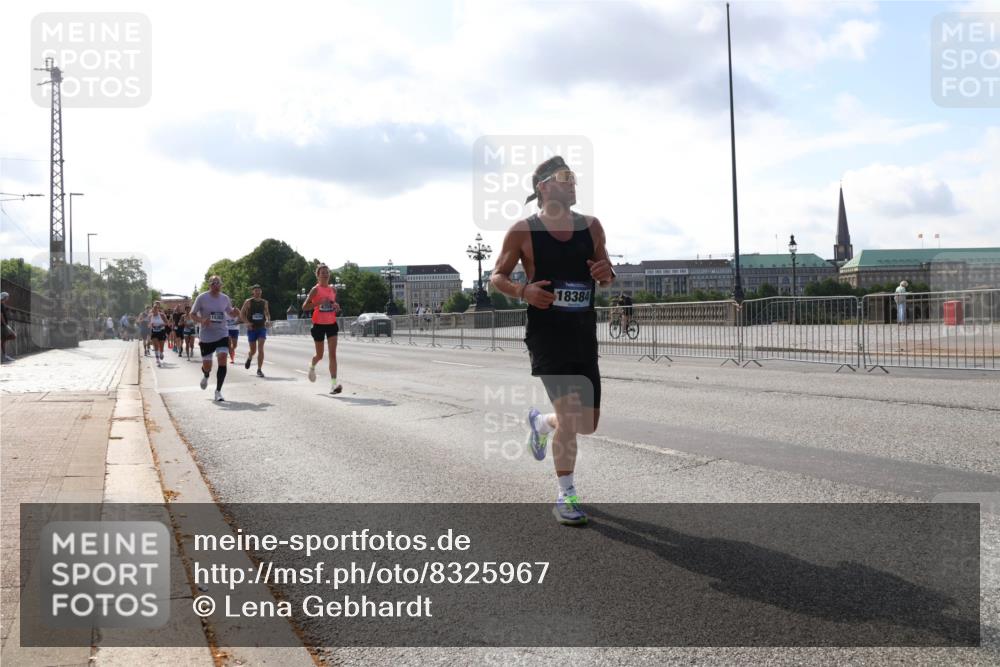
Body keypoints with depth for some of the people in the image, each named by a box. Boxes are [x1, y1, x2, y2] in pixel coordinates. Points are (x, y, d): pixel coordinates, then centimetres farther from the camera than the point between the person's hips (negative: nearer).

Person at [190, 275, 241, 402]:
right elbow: (192, 314, -2)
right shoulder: (202, 298, -6)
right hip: (206, 336, -2)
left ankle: (218, 391, -6)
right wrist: (202, 320, -22)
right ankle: (205, 376, 45)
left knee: (222, 360, -15)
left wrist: (235, 313, -6)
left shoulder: (225, 298, 4)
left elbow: (230, 313, 18)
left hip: (222, 334, 2)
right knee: (207, 365, 4)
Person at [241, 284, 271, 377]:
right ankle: (249, 358, 43)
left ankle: (259, 370, -9)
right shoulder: (248, 302, -3)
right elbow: (242, 313, -1)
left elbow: (267, 313, 19)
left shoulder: (264, 302, 7)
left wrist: (268, 320, -1)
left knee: (260, 349, -13)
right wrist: (247, 322, -15)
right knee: (253, 350, 6)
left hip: (262, 328, 1)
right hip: (252, 328, -1)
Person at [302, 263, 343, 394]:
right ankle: (312, 367, 45)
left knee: (333, 354, -9)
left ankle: (333, 383, -14)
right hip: (319, 324, -3)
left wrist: (337, 307, 0)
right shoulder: (315, 289, -7)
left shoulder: (333, 289, 8)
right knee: (320, 355, 9)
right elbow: (304, 307, -11)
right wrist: (319, 302, -24)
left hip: (331, 324, 3)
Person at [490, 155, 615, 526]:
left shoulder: (591, 227, 7)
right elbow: (497, 277, 2)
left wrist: (606, 274, -9)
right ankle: (566, 496, 4)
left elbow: (607, 279, 15)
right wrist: (523, 291, -18)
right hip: (546, 335, -5)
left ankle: (539, 422, 42)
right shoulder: (523, 231, -5)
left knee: (587, 424, 10)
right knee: (569, 414, -14)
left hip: (584, 335, 5)